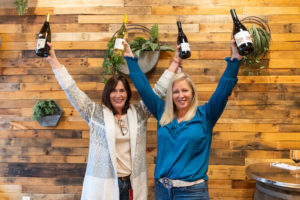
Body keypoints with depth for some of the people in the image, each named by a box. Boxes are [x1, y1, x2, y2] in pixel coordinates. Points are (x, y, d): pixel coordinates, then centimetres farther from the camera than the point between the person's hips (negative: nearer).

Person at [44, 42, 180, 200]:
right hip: (103, 184, -2)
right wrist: (53, 60, -8)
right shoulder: (96, 113, -2)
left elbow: (158, 91, 3)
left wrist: (175, 62, 1)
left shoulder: (138, 113, 4)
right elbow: (72, 90, -5)